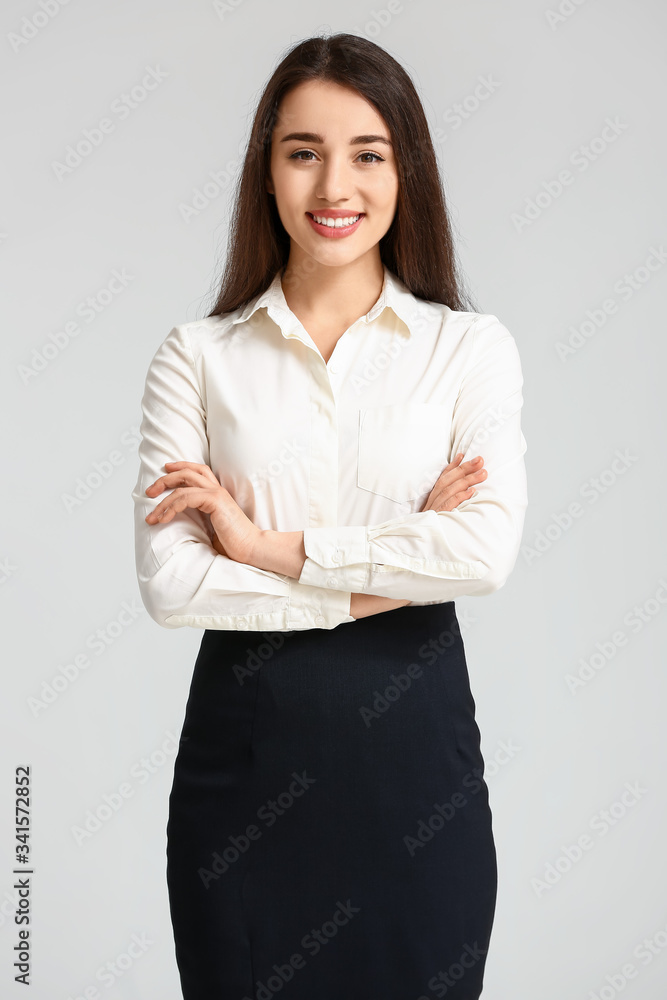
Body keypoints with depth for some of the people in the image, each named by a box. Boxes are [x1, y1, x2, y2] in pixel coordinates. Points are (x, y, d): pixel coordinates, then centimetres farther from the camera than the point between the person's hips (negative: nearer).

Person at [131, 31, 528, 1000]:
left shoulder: (471, 347, 1)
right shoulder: (198, 356, 1)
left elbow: (488, 550, -15)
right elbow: (168, 582, -9)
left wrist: (266, 544, -14)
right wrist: (394, 572, -11)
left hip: (415, 739, 0)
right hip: (245, 743, 0)